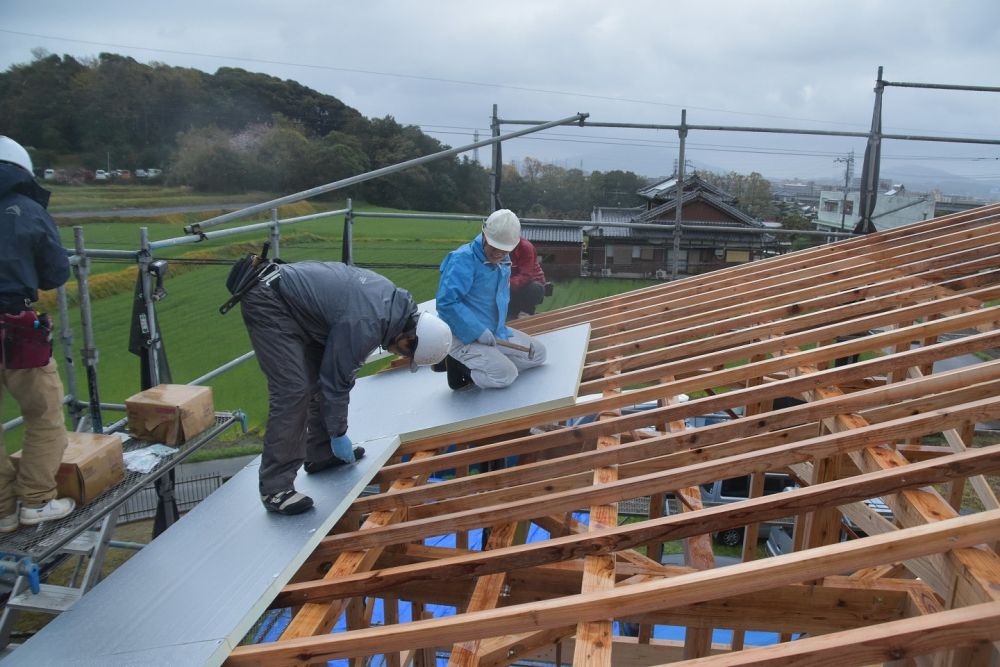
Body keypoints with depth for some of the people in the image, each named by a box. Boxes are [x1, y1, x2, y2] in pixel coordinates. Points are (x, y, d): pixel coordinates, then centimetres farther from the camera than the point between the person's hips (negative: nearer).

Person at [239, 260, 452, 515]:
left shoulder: (396, 298, -1)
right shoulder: (363, 326, -28)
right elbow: (336, 382, -18)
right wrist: (339, 435, -5)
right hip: (268, 302, -10)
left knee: (322, 375, 12)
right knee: (293, 391, -16)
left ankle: (321, 454, 24)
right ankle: (275, 489, -10)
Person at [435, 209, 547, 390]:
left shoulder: (503, 262, 7)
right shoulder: (463, 259, -21)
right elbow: (446, 302, -28)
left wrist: (499, 330, 2)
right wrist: (478, 331, -26)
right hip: (464, 336, -9)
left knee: (537, 352, 10)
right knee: (506, 374, -24)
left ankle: (476, 364, 5)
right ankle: (460, 367, -1)